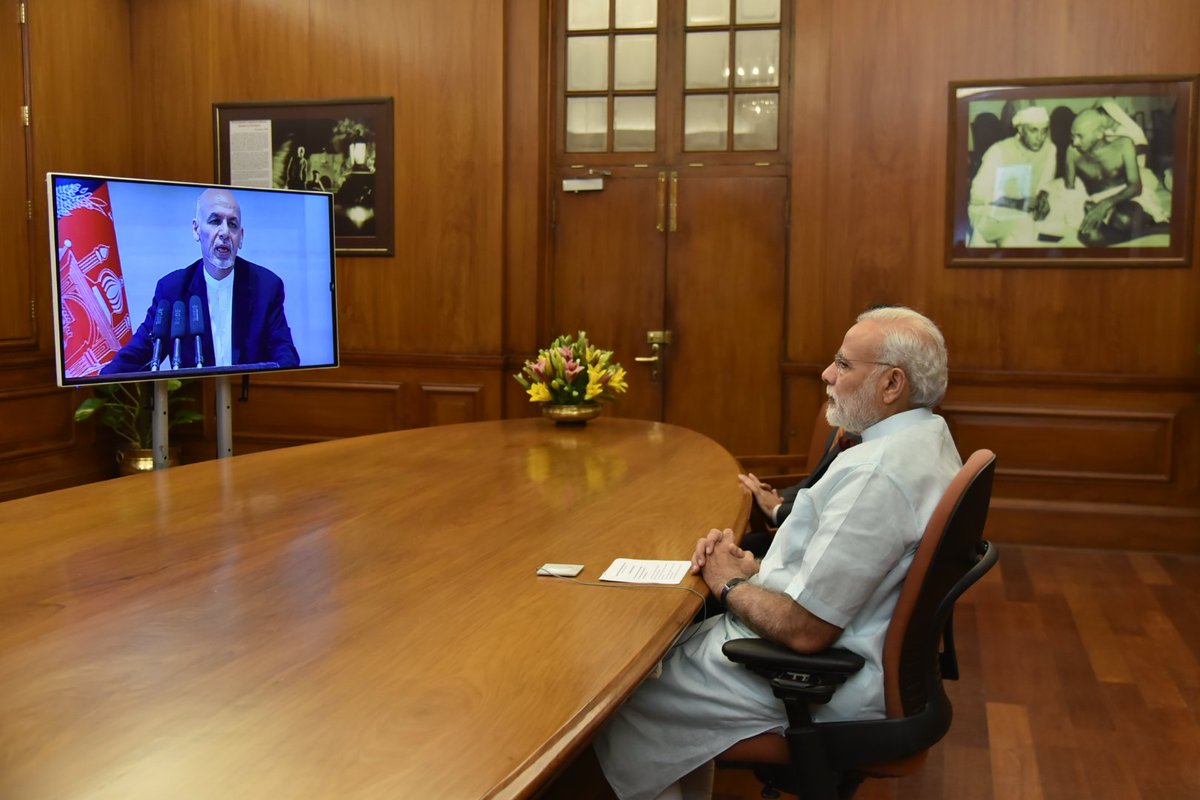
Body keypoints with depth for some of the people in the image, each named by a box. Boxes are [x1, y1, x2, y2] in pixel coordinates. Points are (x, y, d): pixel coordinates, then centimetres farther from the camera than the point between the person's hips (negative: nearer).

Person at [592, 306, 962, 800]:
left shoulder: (876, 474, -30)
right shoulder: (928, 439, 3)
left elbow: (804, 630, -29)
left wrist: (729, 584, -10)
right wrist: (752, 565, 1)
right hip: (861, 653, 10)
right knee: (678, 640, 22)